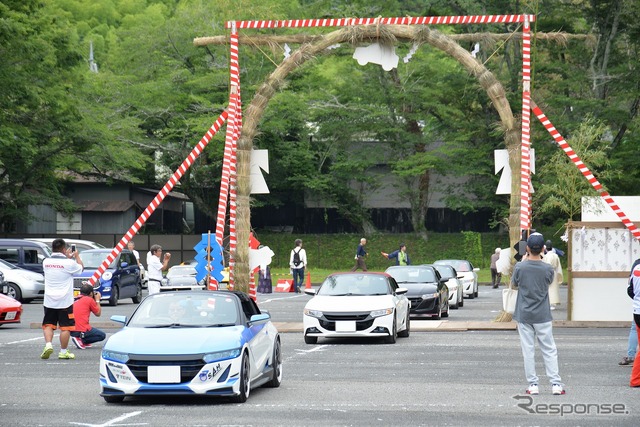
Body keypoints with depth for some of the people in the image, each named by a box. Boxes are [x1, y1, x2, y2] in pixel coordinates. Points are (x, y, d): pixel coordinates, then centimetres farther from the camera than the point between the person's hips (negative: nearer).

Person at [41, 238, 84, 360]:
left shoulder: (46, 262, 1)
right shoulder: (69, 263, -13)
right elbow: (80, 268, 5)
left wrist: (67, 257, 28)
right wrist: (77, 256, 22)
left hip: (49, 301, 4)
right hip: (65, 301, -4)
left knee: (48, 324, 13)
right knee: (65, 327, 5)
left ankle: (48, 344, -6)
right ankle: (63, 352, 9)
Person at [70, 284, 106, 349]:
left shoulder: (76, 300, 17)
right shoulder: (90, 300, -3)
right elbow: (98, 313, 7)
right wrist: (97, 300, 19)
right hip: (82, 330, -8)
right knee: (102, 335, 10)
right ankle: (81, 340, -8)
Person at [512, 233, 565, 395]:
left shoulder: (520, 267, -11)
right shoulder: (548, 269, -9)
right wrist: (540, 260, 14)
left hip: (524, 316, 0)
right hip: (542, 316, 0)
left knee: (528, 350, 4)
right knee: (549, 350, 6)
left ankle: (533, 384, 4)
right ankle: (556, 384, 2)